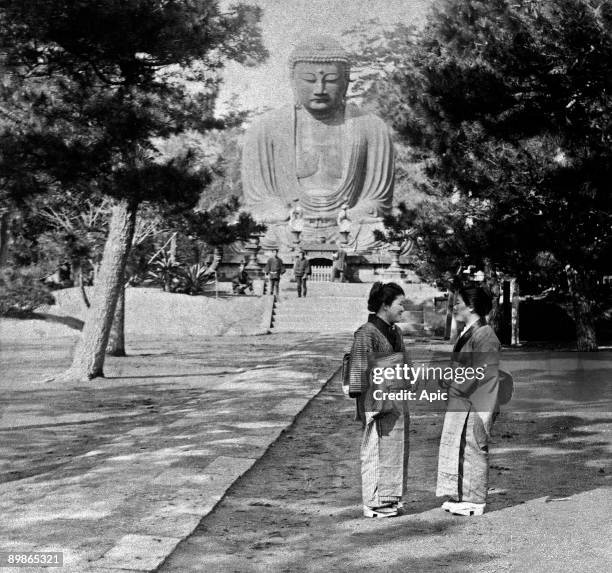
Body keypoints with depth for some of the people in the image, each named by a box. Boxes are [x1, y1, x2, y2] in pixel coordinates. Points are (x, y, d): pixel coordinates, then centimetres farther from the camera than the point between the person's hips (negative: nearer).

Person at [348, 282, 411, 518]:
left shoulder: (394, 332, 12)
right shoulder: (366, 334, -13)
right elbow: (359, 372, -14)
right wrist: (368, 406, -17)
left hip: (397, 403, 8)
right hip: (378, 401, -8)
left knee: (397, 451, 14)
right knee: (377, 451, 0)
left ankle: (390, 498, 26)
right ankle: (374, 503, 10)